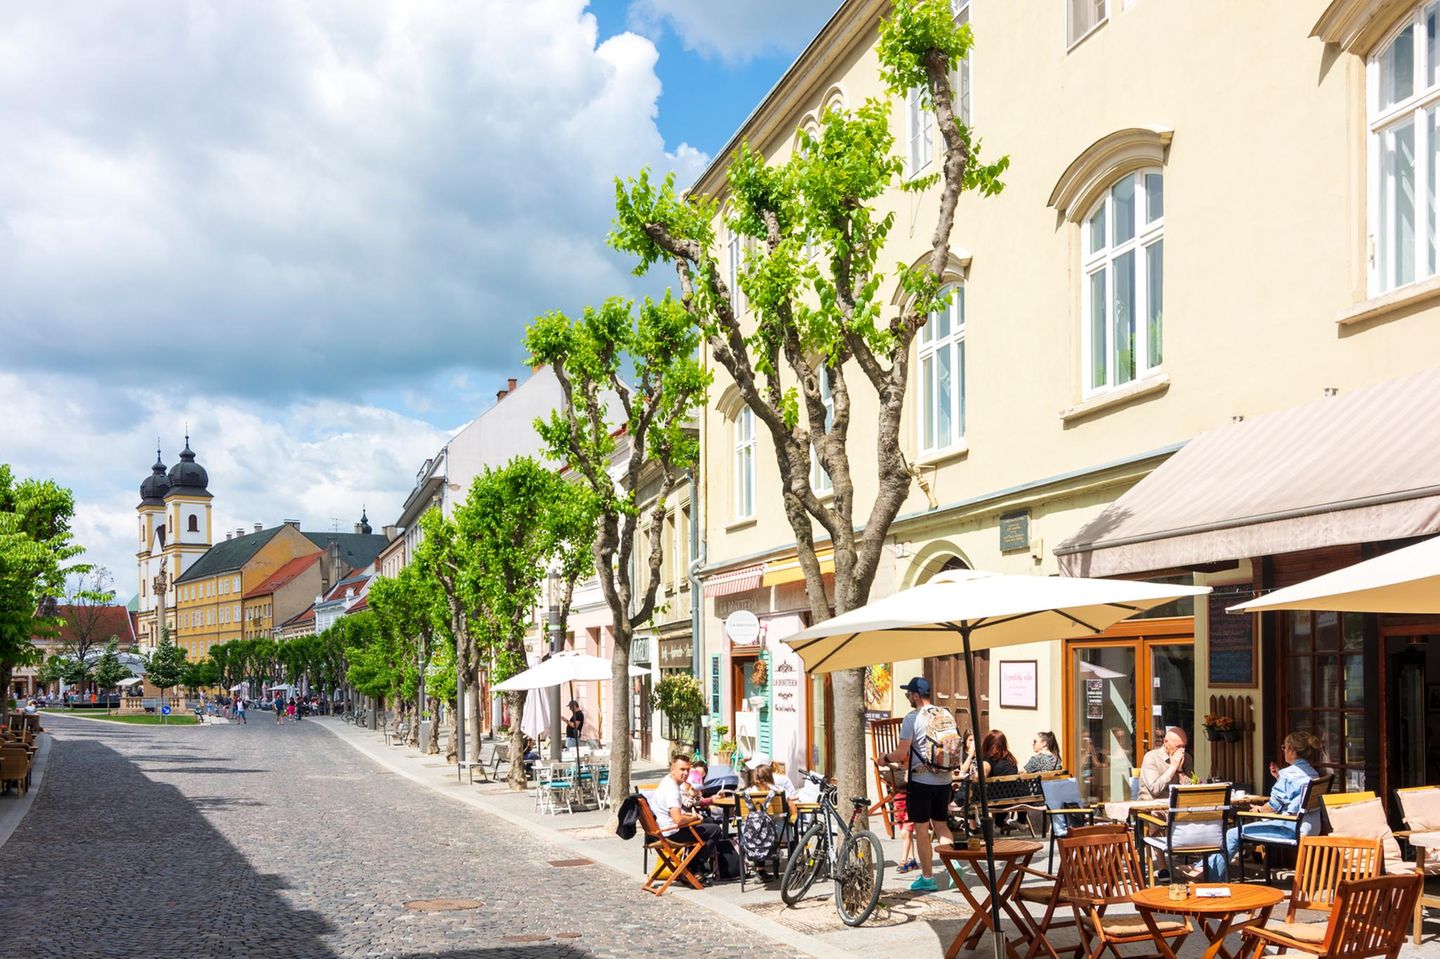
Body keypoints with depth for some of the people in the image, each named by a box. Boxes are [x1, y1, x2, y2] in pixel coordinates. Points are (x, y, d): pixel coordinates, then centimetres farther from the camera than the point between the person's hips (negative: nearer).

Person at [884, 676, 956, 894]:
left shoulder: (913, 718, -14)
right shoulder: (946, 715, 5)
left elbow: (901, 754, -17)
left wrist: (885, 758, 2)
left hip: (921, 780, -6)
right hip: (944, 780, 6)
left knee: (921, 830, 4)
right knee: (941, 825, 18)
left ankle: (927, 878, 9)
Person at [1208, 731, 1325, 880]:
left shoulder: (1289, 773, -14)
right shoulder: (1312, 773, 14)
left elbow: (1274, 807, -14)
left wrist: (1258, 810, 4)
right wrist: (1278, 777, 24)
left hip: (1289, 829, -11)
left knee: (1232, 835, -9)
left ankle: (1211, 878, -5)